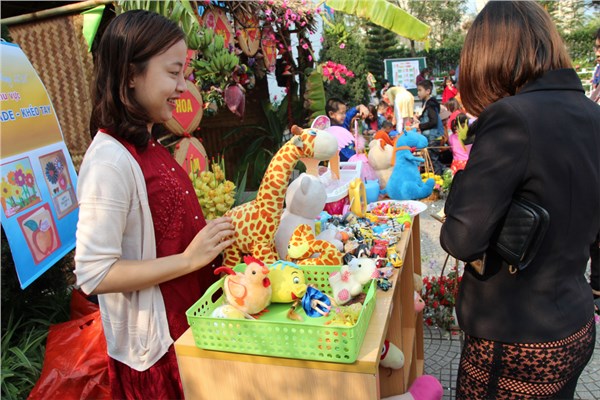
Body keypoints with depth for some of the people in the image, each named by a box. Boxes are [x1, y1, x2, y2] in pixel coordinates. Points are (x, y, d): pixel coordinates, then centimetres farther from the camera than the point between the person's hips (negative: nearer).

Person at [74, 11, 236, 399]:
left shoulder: (148, 145, 2)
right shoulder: (110, 161, -24)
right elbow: (94, 273, -25)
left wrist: (215, 235, 0)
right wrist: (189, 259, -27)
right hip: (156, 343, -8)